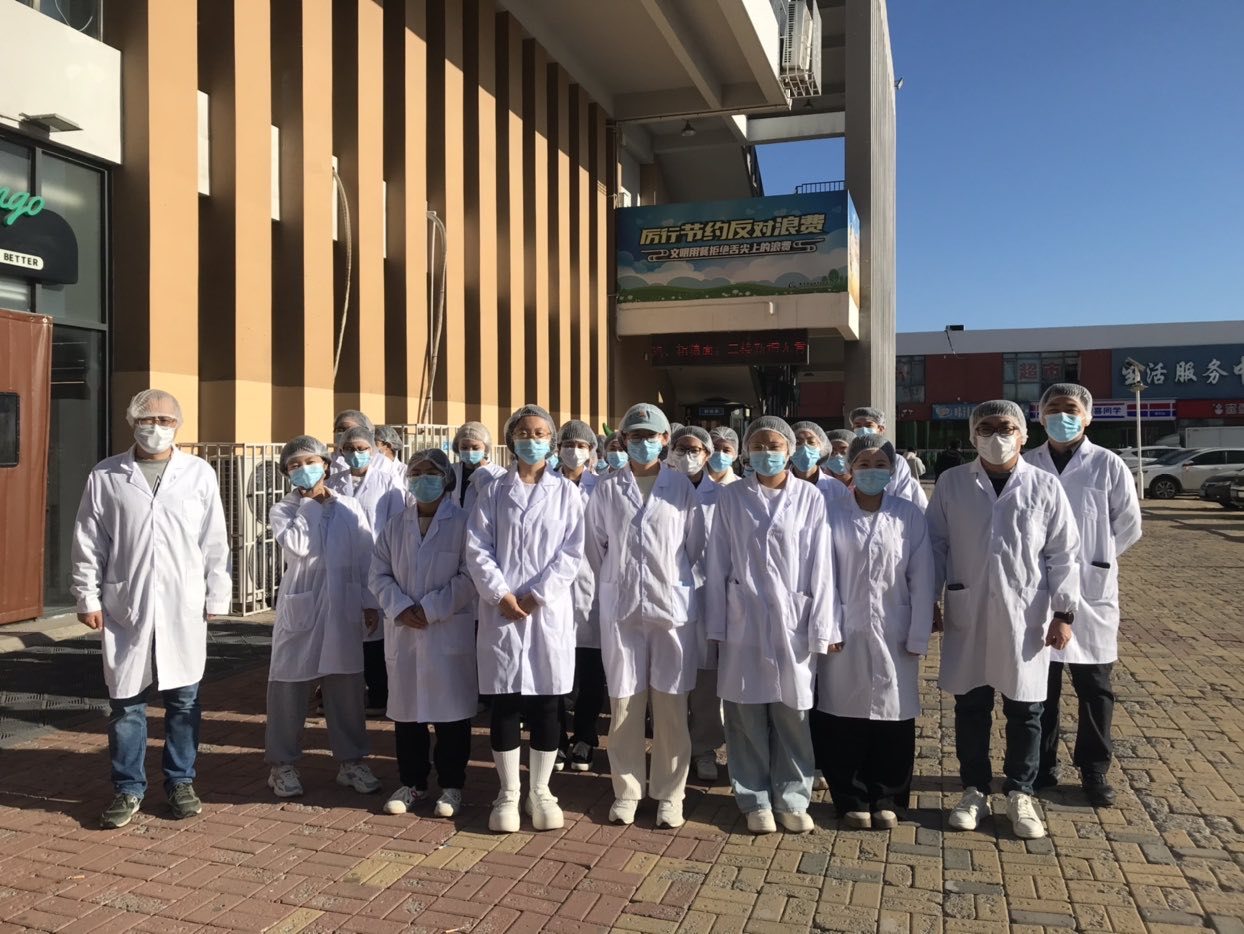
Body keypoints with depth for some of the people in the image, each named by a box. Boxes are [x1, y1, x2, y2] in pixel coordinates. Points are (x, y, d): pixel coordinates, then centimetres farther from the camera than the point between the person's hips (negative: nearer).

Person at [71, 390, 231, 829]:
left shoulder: (199, 474, 2)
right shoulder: (105, 477, 3)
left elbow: (215, 542, 3)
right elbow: (88, 544, 5)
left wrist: (216, 597, 1)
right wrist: (88, 599, 1)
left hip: (183, 606, 0)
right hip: (124, 606, 0)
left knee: (183, 698, 8)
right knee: (125, 701, 8)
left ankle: (181, 781, 23)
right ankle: (128, 789, 21)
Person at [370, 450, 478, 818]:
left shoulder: (462, 522, -4)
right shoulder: (395, 525, 11)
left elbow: (469, 577, -10)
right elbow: (379, 574, 7)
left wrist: (430, 609, -14)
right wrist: (401, 608, -10)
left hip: (450, 632, -4)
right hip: (402, 632, 4)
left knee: (451, 707, 3)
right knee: (406, 708, 11)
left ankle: (451, 785, 17)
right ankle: (412, 782, 25)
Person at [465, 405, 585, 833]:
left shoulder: (566, 491, 5)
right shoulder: (494, 491, 6)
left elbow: (572, 552, -2)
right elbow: (477, 549, -1)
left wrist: (537, 594, -10)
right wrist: (501, 594, -12)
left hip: (549, 609, 0)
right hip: (501, 610, 0)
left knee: (546, 702, 5)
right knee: (504, 702, 4)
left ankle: (541, 791, 19)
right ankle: (508, 793, 17)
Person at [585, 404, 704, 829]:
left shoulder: (682, 488, 1)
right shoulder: (606, 491, 4)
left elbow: (695, 546, 6)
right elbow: (596, 548, 10)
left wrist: (671, 581, 9)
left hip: (672, 605, -1)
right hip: (620, 607, 1)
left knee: (671, 705, 5)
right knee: (624, 703, 6)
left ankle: (669, 794, 18)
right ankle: (626, 790, 20)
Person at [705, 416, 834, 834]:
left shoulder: (810, 498, -1)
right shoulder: (731, 497, 1)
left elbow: (820, 565, -2)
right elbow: (718, 565, 2)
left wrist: (821, 628, -4)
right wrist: (716, 625, 1)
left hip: (792, 619, 0)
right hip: (744, 619, 1)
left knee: (792, 714, 7)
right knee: (747, 714, 7)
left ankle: (791, 797, 23)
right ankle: (755, 799, 21)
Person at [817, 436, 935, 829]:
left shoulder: (910, 516, 0)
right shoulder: (832, 513, -1)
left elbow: (921, 579, 0)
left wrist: (917, 637, -3)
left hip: (894, 637, 1)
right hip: (846, 635, 0)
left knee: (893, 719, 7)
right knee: (846, 719, 5)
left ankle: (886, 799, 24)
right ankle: (852, 800, 22)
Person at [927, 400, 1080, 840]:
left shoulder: (1045, 487, -1)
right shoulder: (951, 484, 0)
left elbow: (1063, 554, 1)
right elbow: (936, 545, 4)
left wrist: (1064, 612, -2)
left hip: (1025, 615, 0)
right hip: (968, 614, 1)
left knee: (1024, 710, 9)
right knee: (970, 706, 9)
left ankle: (1020, 794, 26)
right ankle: (975, 791, 25)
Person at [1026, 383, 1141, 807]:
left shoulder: (1108, 465, -3)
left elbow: (1128, 525, 2)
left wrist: (1090, 559, 0)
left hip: (1092, 593, -1)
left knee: (1094, 687, 9)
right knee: (1040, 686, 10)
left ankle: (1094, 769, 24)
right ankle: (1042, 765, 25)